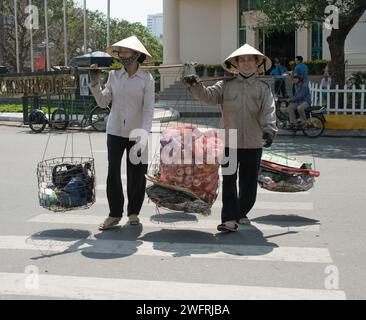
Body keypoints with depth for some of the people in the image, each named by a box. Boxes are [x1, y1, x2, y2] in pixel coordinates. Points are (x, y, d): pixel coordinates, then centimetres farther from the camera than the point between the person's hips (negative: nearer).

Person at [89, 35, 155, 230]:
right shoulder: (114, 75, 5)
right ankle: (115, 214, 12)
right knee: (113, 172, -1)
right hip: (115, 131, 2)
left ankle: (133, 212, 24)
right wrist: (95, 84, -4)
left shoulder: (146, 79, -4)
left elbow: (148, 110, -8)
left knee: (136, 174, 5)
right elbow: (103, 102, 10)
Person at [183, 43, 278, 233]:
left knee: (248, 182, 11)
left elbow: (268, 111, -9)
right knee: (229, 182, -3)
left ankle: (242, 213, 32)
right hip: (229, 142, 0)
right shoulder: (226, 86, 7)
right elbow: (209, 96, -8)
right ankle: (229, 219, -2)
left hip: (253, 143, 0)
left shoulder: (263, 88, 4)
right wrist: (195, 86, -27)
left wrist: (269, 130, -27)